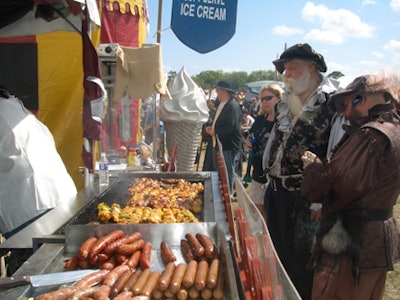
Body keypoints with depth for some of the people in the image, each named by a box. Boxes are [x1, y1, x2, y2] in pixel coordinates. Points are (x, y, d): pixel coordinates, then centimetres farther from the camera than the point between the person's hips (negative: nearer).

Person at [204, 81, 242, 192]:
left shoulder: (233, 106, -17)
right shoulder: (221, 103, 13)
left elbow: (232, 127, -24)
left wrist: (215, 132, -18)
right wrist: (211, 128, 4)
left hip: (229, 145, -10)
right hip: (220, 143, 10)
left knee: (228, 171, -1)